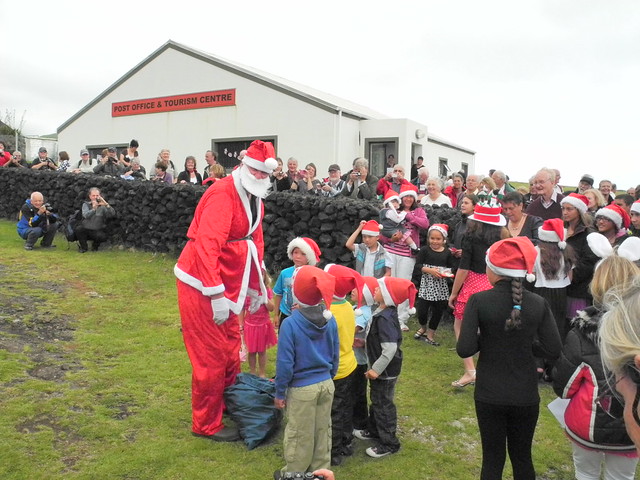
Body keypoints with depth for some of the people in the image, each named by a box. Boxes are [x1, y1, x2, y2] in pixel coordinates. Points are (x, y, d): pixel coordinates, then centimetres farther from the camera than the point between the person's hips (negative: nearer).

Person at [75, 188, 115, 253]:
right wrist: (93, 209, -35)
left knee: (103, 236, -31)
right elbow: (86, 215, -18)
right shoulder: (86, 205, 2)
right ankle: (84, 247, -3)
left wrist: (106, 205, -32)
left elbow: (112, 214, -19)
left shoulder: (102, 206, 0)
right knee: (78, 228, -29)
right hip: (86, 230, 1)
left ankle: (95, 246, 6)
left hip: (97, 231, -1)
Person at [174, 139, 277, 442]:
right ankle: (206, 424, 17)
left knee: (230, 349, 19)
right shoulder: (223, 195, -21)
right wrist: (216, 295, -32)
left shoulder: (254, 200, 9)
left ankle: (230, 404, 39)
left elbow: (256, 244, 16)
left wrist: (257, 288, 17)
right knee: (211, 356, 0)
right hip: (201, 285, -9)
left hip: (225, 285, 9)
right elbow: (207, 246, -30)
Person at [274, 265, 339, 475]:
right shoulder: (330, 320, -5)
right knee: (323, 430, 19)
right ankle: (320, 470, 35)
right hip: (326, 384, 5)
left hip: (302, 389, -5)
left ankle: (294, 472, 29)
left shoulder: (290, 324, -21)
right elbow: (335, 355, 5)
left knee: (299, 434, 12)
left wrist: (280, 392, -5)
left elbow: (285, 363, -17)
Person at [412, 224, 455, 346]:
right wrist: (429, 270, -18)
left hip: (441, 287, 2)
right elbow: (418, 266, -5)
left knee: (438, 311, 8)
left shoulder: (447, 253, 5)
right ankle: (423, 328, 27)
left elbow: (452, 268, 10)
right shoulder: (425, 250, -1)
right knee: (422, 310, -5)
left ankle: (430, 334, 26)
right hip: (426, 285, -2)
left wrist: (448, 273, -11)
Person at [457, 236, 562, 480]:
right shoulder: (538, 303, -8)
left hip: (490, 394, -2)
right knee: (522, 457, 20)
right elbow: (553, 350, -6)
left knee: (493, 458, 14)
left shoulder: (479, 301, -15)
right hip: (526, 395, 2)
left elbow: (464, 350, -18)